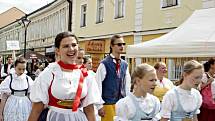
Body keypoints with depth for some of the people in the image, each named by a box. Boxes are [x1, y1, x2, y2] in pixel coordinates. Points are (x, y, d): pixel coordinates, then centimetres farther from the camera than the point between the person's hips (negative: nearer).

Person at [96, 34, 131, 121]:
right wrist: (100, 106, -11)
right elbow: (98, 85, -11)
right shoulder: (104, 64, -11)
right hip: (108, 103, -5)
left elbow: (127, 85, 11)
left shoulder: (124, 64, 6)